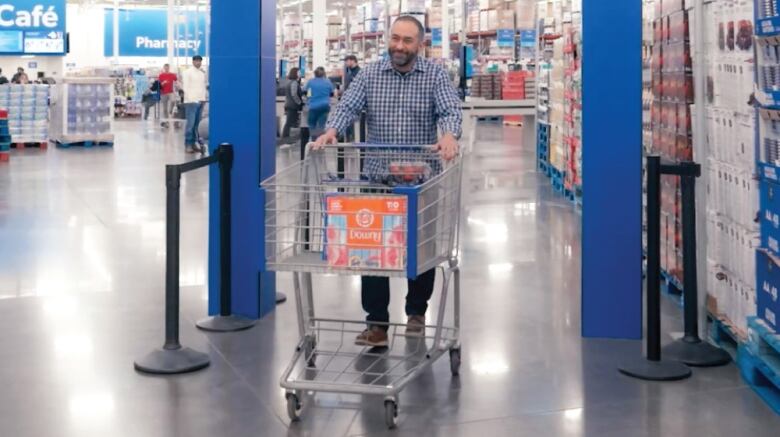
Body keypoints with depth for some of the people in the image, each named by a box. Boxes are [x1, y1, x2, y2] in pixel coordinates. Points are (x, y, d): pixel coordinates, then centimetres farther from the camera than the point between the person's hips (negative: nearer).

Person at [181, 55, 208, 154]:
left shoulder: (203, 73, 15)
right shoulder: (187, 72, 0)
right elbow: (185, 87, -5)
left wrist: (203, 97, 5)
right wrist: (191, 99, -12)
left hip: (200, 101, 5)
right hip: (191, 101, -5)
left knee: (197, 123, 5)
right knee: (191, 123, -8)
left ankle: (194, 143, 9)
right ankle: (188, 145, -4)